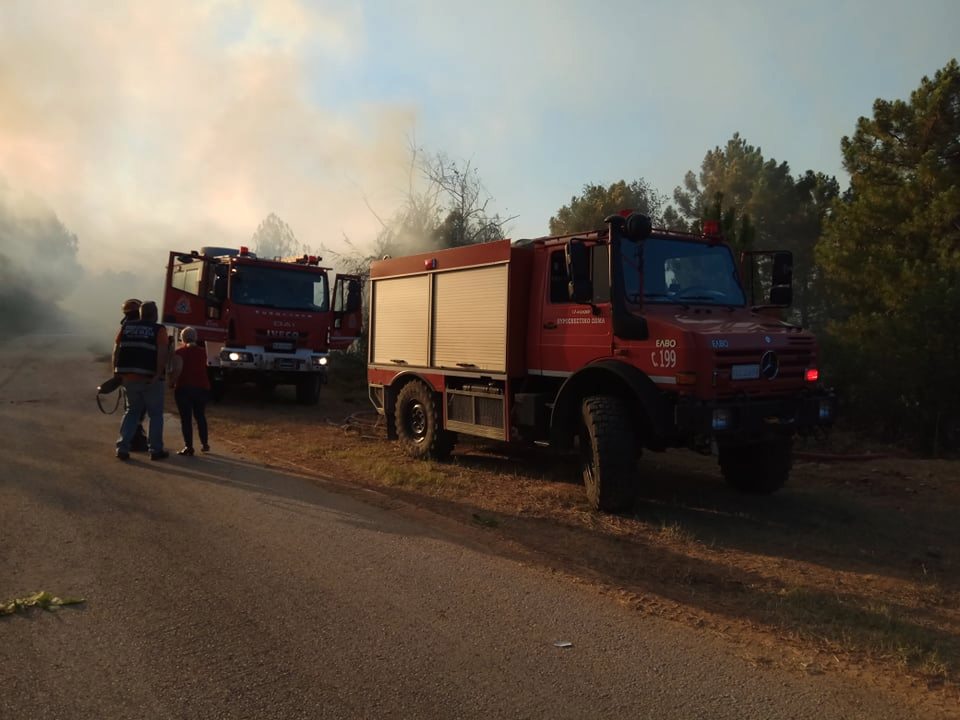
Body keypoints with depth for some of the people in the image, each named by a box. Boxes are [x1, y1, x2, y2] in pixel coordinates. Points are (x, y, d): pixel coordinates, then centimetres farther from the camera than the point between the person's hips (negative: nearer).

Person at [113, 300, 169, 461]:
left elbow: (116, 349, 7)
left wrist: (116, 372, 10)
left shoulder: (126, 326, 10)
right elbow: (162, 353, -15)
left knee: (132, 411, 18)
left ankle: (122, 447, 9)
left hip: (128, 376, 4)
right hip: (150, 378, -4)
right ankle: (155, 450, 9)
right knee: (155, 414, 9)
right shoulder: (159, 330, -3)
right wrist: (158, 374, -16)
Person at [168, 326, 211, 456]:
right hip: (202, 387, 5)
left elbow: (178, 370, -16)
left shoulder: (180, 351, -5)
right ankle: (204, 443, 19)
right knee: (200, 416, 18)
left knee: (186, 418, 0)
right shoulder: (202, 351, 9)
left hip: (184, 387, -4)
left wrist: (171, 382, -2)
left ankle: (189, 447, -3)